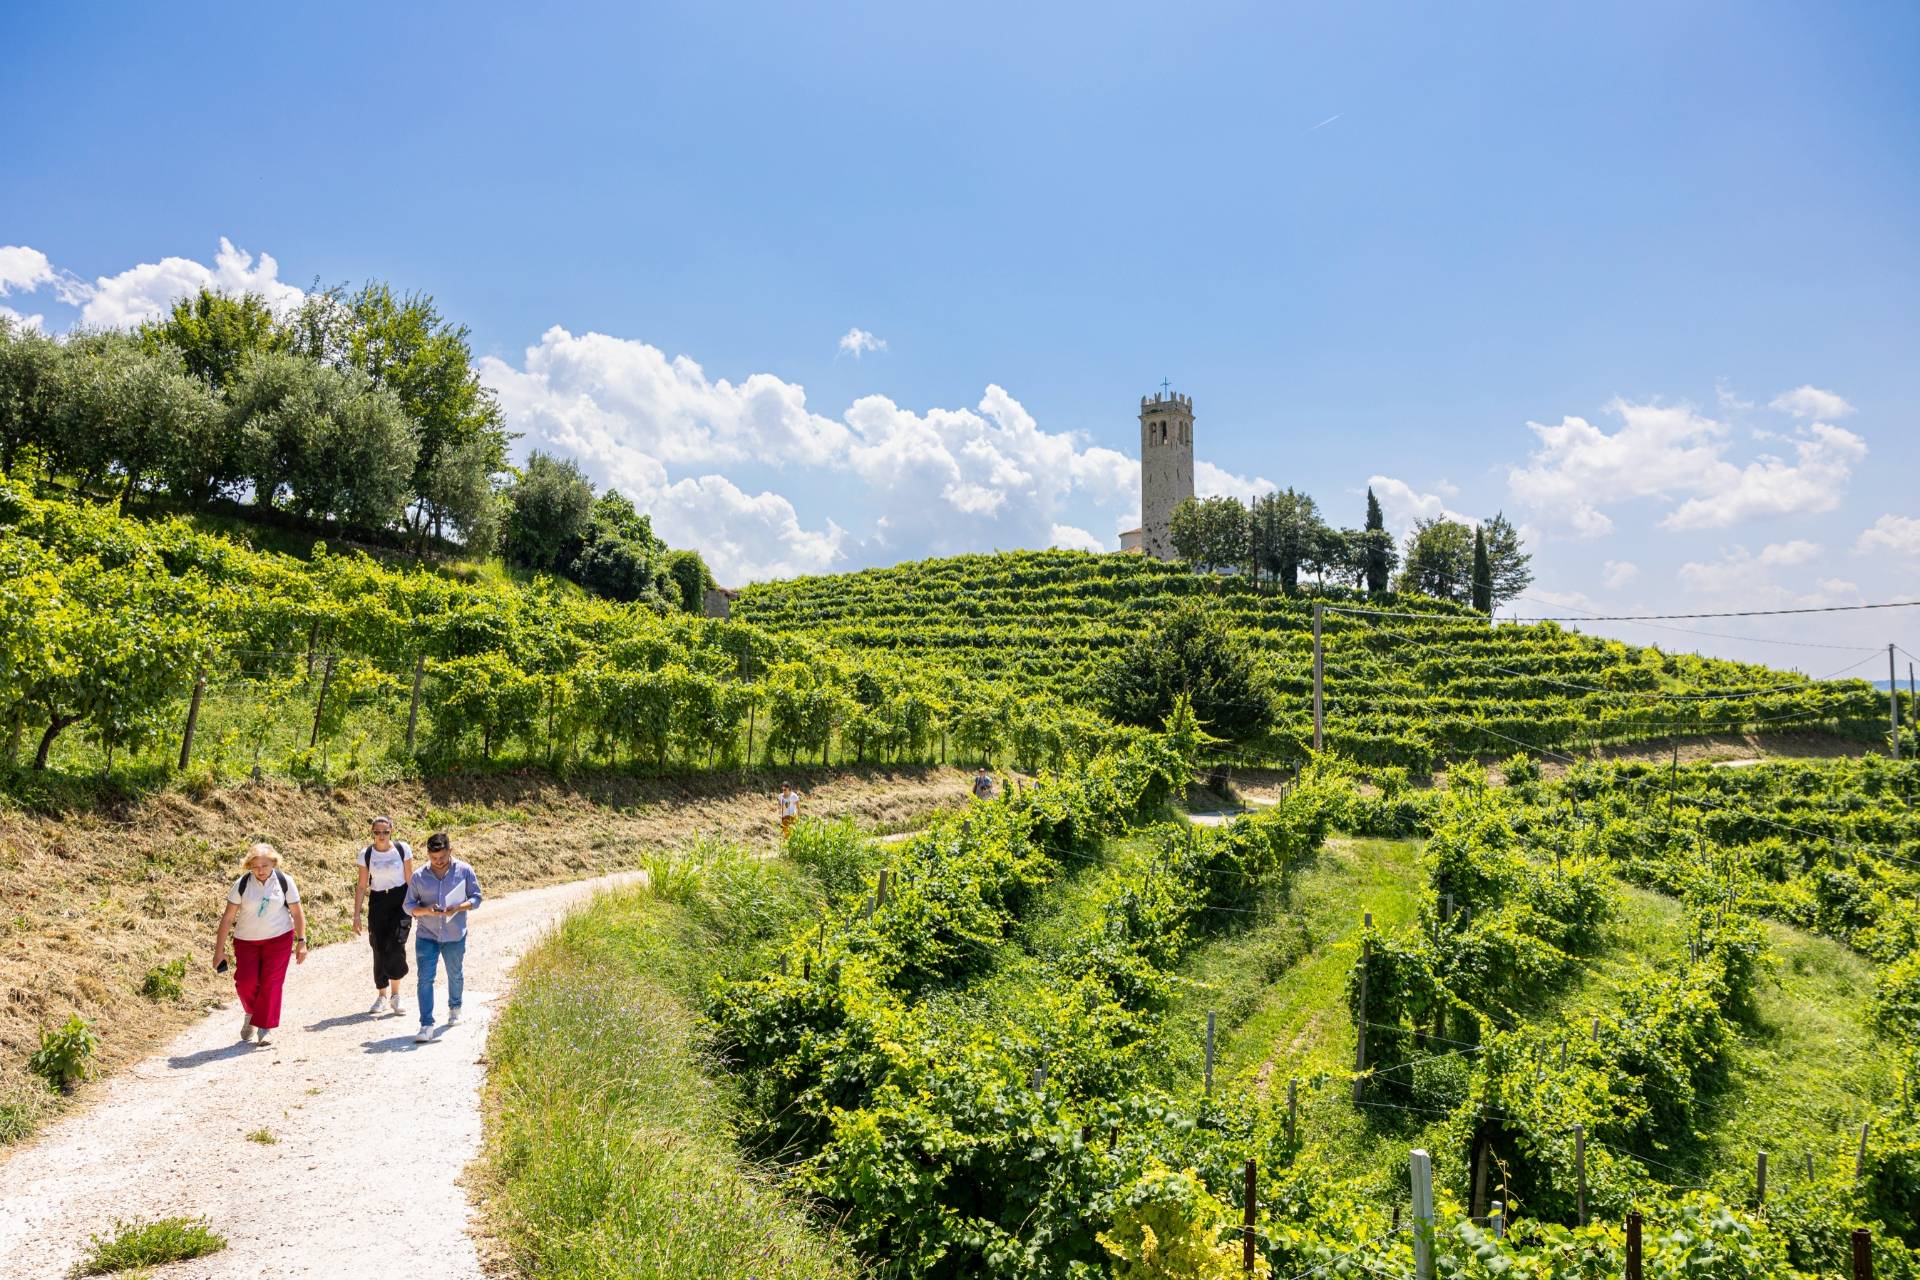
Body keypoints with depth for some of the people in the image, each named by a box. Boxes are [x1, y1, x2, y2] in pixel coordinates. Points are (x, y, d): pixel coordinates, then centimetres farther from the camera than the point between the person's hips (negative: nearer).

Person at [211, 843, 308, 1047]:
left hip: (278, 939, -1)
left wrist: (301, 942, -6)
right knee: (245, 983, -6)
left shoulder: (284, 881, -8)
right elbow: (228, 917, -5)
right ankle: (251, 1013, 26)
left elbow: (297, 912, -1)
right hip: (246, 940, 1)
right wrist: (219, 949, -6)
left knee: (271, 983, -6)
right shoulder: (242, 884, -9)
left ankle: (265, 1027, 7)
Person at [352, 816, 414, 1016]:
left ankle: (395, 994, -2)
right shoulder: (366, 854, -1)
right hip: (377, 902, 2)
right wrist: (356, 915, 0)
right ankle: (381, 996, 20)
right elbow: (361, 886, 3)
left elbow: (410, 879, 1)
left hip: (400, 901, -2)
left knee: (396, 945, -16)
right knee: (379, 950, 5)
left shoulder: (402, 849, -5)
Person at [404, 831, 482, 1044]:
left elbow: (476, 897, 0)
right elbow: (409, 905, 1)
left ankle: (454, 1007, 45)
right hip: (426, 936, 0)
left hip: (455, 936, 1)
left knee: (455, 975, 19)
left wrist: (458, 908, -20)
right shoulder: (418, 876, -4)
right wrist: (426, 910, -20)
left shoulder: (464, 871, -5)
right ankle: (426, 1026, -8)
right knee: (425, 979, -9)